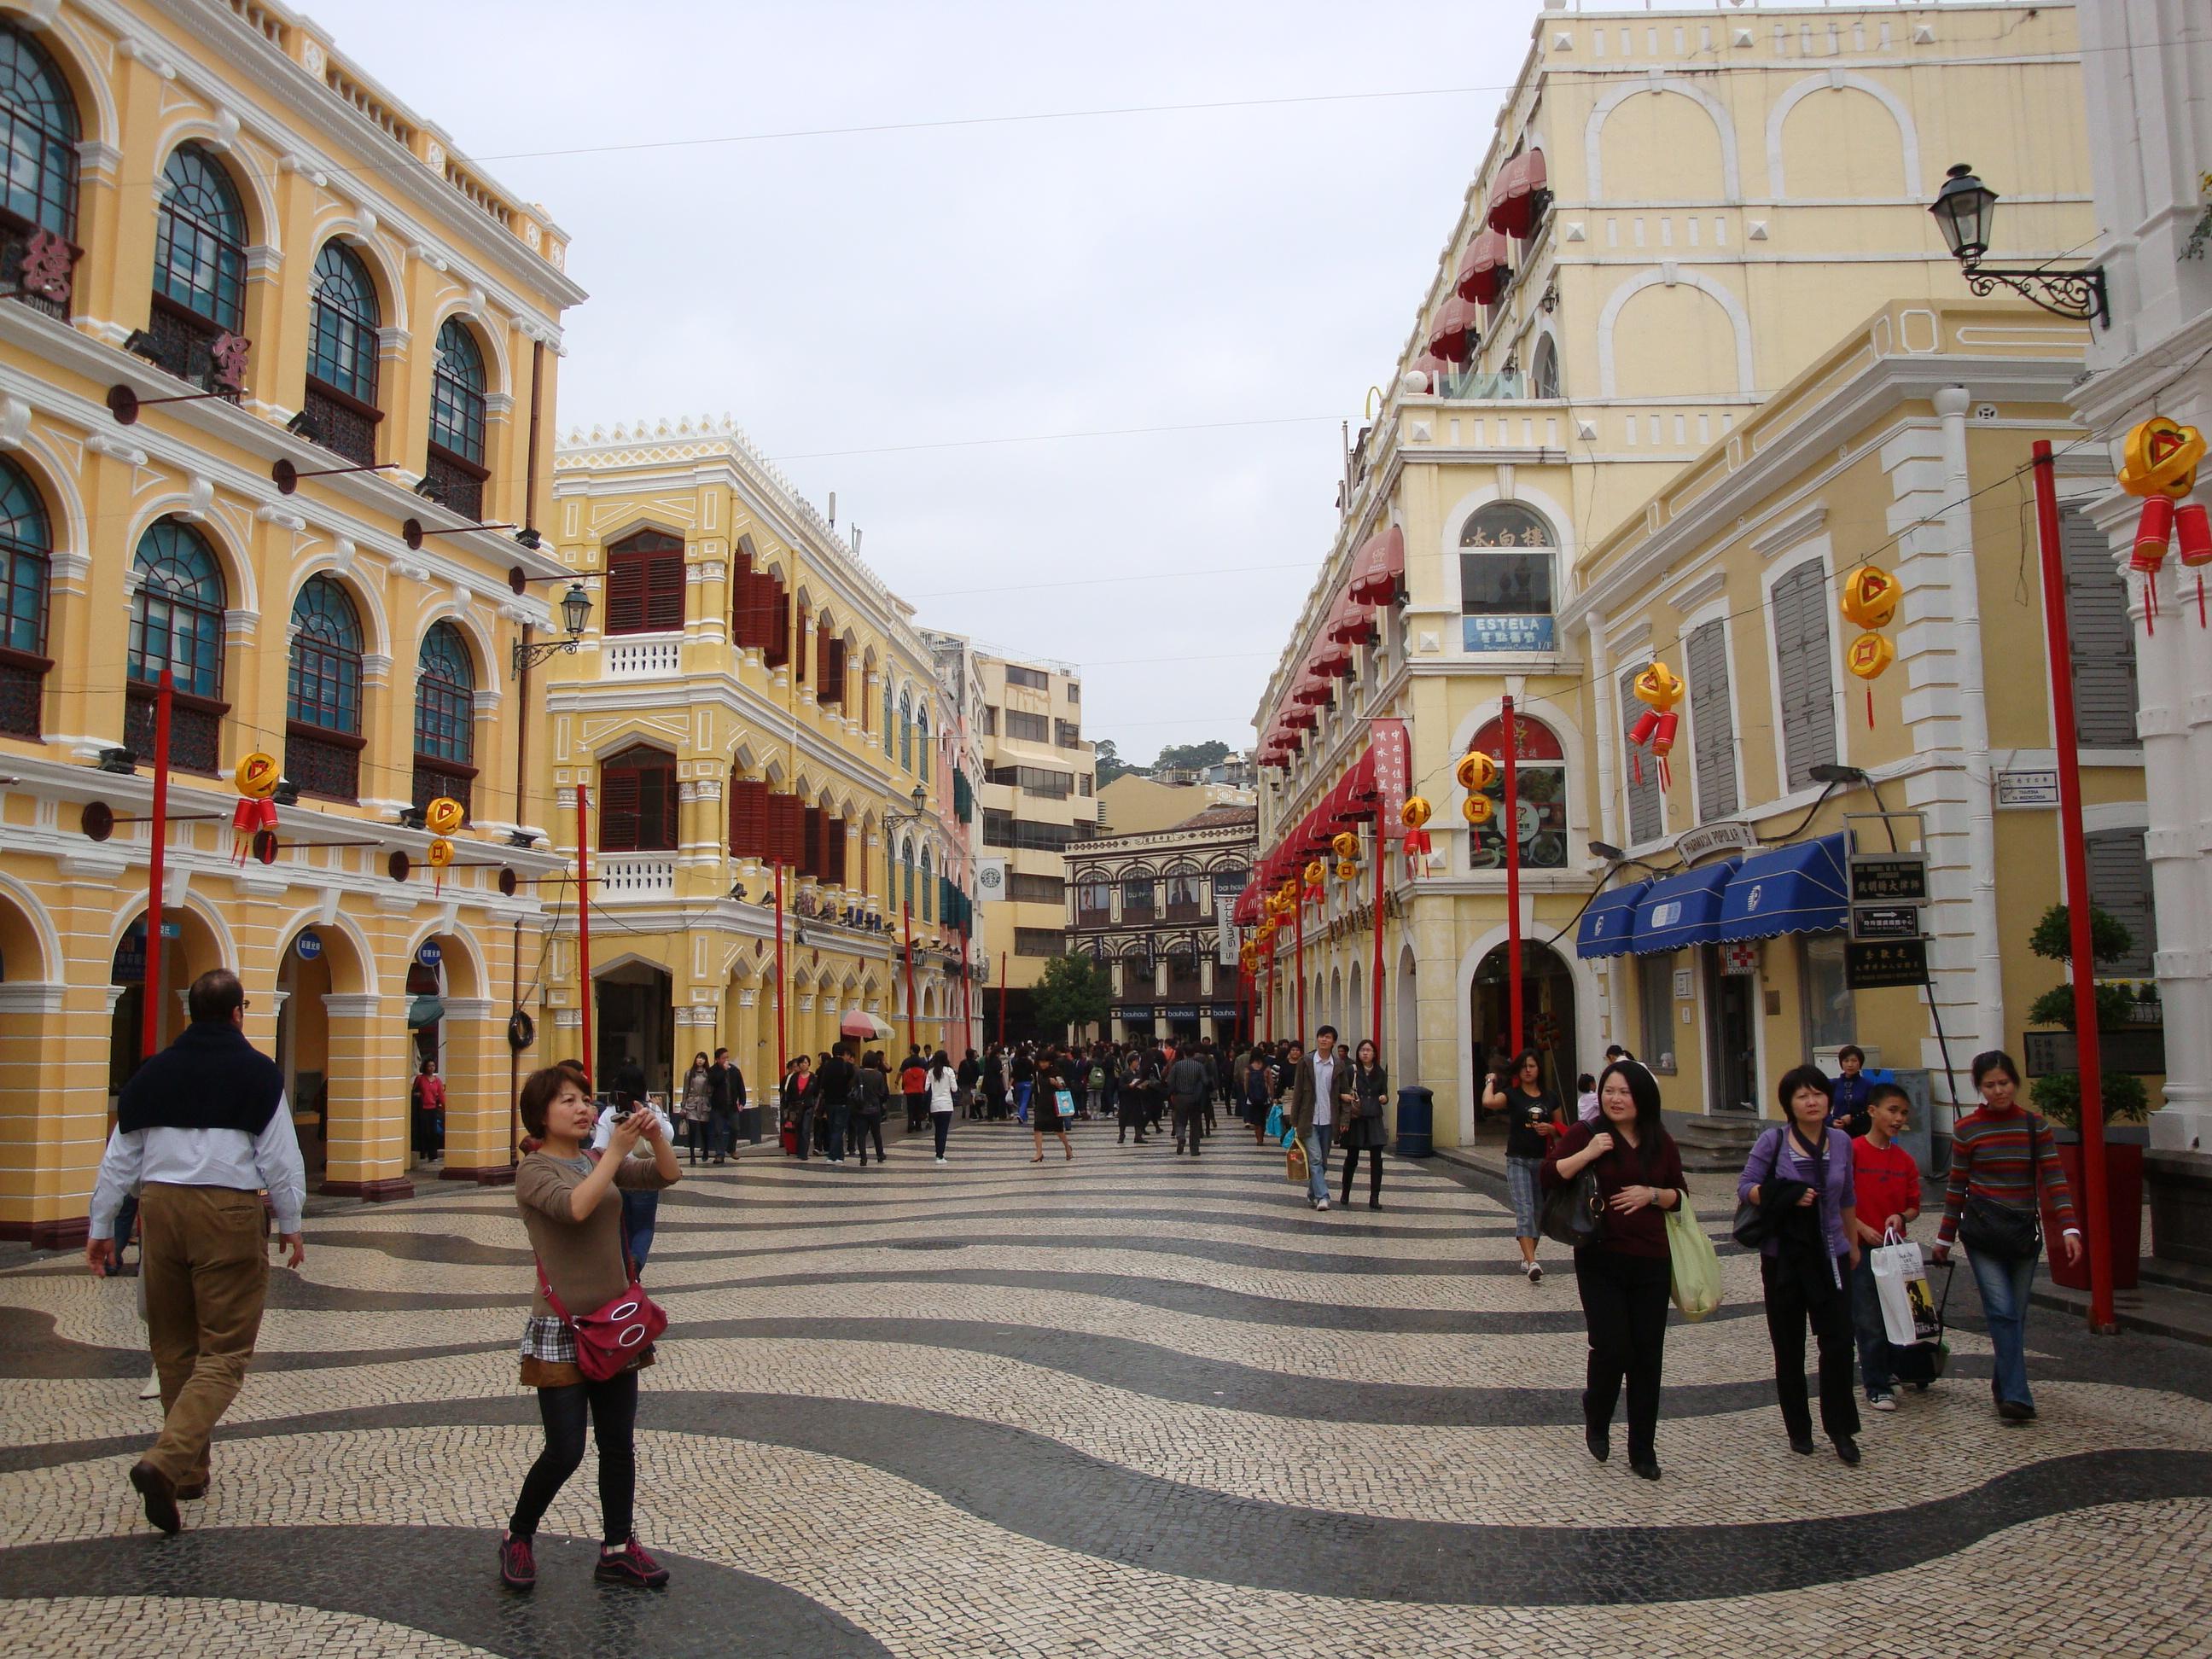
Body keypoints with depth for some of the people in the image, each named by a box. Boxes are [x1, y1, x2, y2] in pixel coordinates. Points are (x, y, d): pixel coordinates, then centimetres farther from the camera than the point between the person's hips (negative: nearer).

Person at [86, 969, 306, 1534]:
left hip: (159, 1208, 5)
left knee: (173, 1347, 16)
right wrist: (290, 1225, 8)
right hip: (229, 1212, -5)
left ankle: (190, 1472, 25)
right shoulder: (257, 1072, -2)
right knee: (225, 1351, -2)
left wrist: (100, 1227, 22)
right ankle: (165, 1461, -21)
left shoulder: (153, 1072, 10)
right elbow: (280, 1157, -3)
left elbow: (120, 1157, 14)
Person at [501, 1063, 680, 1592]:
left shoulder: (598, 1160, 8)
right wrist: (615, 1150, -29)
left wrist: (655, 1136, -15)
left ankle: (618, 1548, 23)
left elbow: (666, 1176, 2)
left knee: (619, 1445, 10)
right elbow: (576, 1206, -30)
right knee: (565, 1452, -2)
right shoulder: (535, 1169, -11)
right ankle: (518, 1538, 23)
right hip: (561, 1329, -6)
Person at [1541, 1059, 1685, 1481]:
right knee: (1612, 1349, -8)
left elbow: (1678, 1195, 14)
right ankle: (1597, 1422, 22)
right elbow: (1548, 1176, -13)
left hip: (1651, 1260, 3)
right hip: (1601, 1260, -3)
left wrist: (1653, 1194, -6)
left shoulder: (1661, 1142, 7)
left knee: (1648, 1355, 6)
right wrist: (1588, 1153, -24)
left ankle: (1643, 1448, 21)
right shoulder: (1586, 1134, -4)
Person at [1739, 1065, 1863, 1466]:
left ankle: (1841, 1430, 9)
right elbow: (1745, 1187, -7)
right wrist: (1788, 1197, -21)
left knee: (1838, 1341, -5)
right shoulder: (1773, 1140, -7)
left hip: (1830, 1255, 2)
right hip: (1783, 1256, -2)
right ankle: (1798, 1430, 20)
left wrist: (1854, 1244, 23)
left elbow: (1847, 1199, 16)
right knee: (1789, 1347, 6)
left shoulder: (1840, 1142, 3)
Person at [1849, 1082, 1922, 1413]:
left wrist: (1901, 1217, -11)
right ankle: (1877, 1386, 8)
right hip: (1860, 1249, -5)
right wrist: (1862, 1228, -18)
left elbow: (1914, 1206, 10)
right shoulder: (1853, 1151, -10)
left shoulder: (1905, 1160, 6)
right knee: (1869, 1321, -2)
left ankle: (1882, 1371, 32)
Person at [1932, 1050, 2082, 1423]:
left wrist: (2069, 1228, -14)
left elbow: (2054, 1180, -2)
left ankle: (2004, 1385, 23)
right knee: (2003, 1312, -12)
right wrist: (1945, 1238, 8)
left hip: (2025, 1233, 2)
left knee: (2015, 1314, 8)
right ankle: (2016, 1396, -14)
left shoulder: (2035, 1126, 3)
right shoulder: (1966, 1130, -1)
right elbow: (1956, 1187, 5)